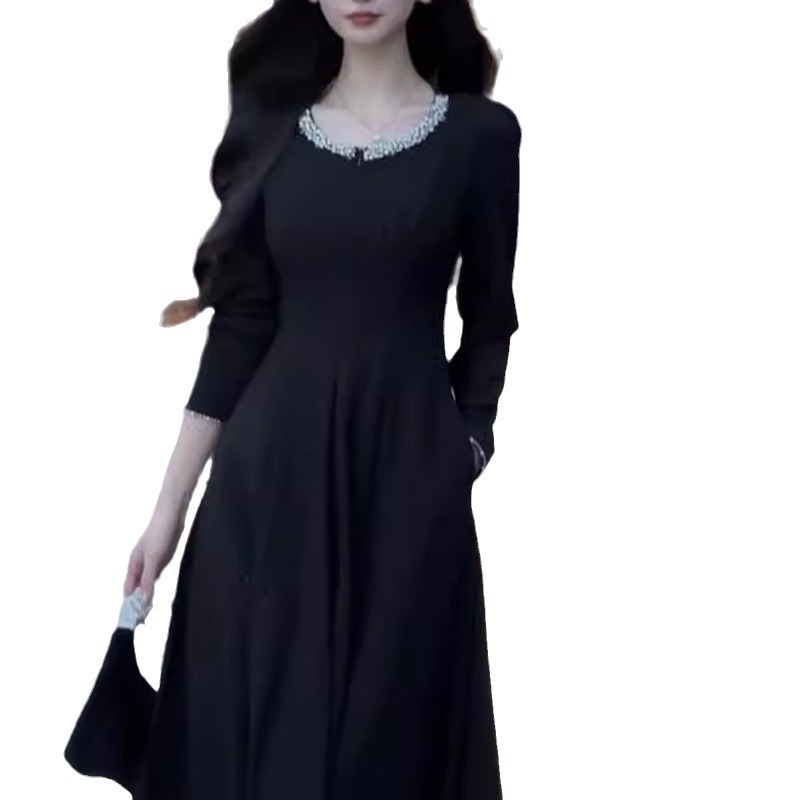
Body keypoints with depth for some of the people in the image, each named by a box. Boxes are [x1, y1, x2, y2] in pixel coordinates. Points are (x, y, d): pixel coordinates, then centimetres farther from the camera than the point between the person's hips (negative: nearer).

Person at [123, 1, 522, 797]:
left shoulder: (479, 133, -1)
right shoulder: (269, 123, 4)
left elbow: (489, 328, 6)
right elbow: (241, 322, 4)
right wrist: (169, 505, 2)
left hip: (407, 475, -1)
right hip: (270, 472, 2)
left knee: (390, 728, 5)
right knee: (250, 719, 7)